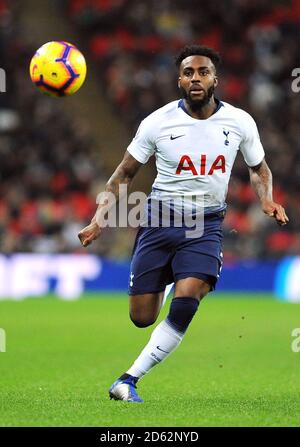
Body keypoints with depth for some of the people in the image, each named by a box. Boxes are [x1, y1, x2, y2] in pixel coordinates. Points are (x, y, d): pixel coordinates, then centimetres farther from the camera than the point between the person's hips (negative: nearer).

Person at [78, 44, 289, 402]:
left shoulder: (239, 122, -1)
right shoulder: (158, 122, -5)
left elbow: (258, 168, 17)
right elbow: (124, 174, 6)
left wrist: (266, 200, -4)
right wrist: (98, 221, -1)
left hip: (206, 225, 0)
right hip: (159, 221, 0)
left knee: (184, 307, -24)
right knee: (141, 318, 1)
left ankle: (130, 379, -12)